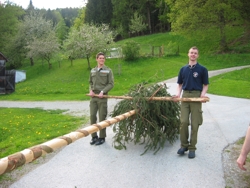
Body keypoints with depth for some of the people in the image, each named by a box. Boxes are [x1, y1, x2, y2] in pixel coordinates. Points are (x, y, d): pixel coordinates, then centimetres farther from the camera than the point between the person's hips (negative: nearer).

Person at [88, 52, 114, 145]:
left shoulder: (108, 70, -1)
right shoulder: (93, 70, 11)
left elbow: (111, 84, -4)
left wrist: (102, 92, -14)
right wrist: (91, 90, 1)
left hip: (102, 97, -4)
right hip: (93, 96, 4)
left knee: (102, 117, 1)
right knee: (92, 116, 2)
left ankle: (102, 137, 14)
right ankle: (94, 136, 17)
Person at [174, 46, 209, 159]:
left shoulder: (202, 69, 4)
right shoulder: (183, 69, 14)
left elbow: (205, 85, 7)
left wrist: (203, 94, -12)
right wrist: (178, 94, 0)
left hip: (196, 96, -2)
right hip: (185, 96, 2)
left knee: (195, 124, -1)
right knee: (183, 122, -4)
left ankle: (192, 148, 10)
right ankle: (184, 145, 13)